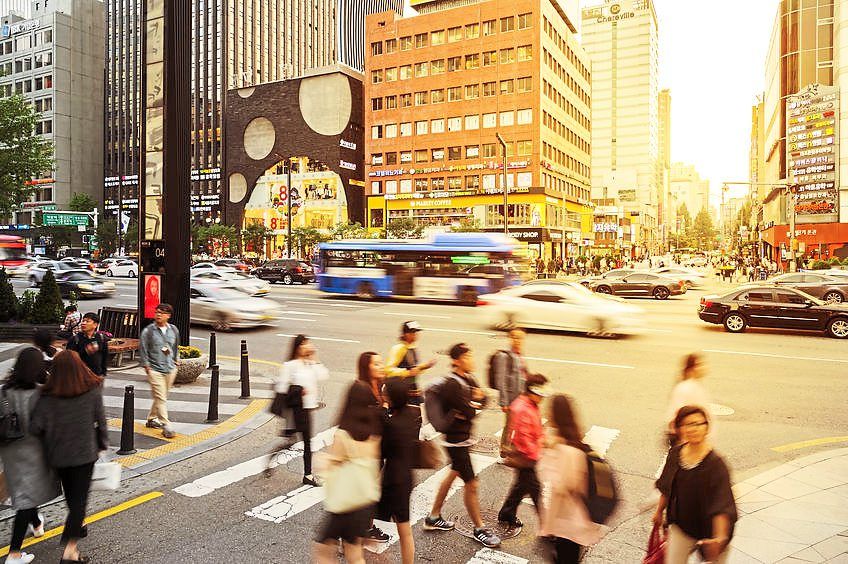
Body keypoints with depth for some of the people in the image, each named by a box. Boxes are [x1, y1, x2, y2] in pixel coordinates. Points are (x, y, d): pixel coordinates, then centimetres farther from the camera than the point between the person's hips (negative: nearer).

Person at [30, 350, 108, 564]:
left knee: (71, 495, 23)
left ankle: (76, 528, 43)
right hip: (85, 452, -2)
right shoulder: (93, 391, -13)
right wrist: (102, 444, 8)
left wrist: (49, 439, 5)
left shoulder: (47, 396, -13)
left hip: (58, 454, 2)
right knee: (79, 497, 5)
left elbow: (34, 427, -17)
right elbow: (100, 420, -7)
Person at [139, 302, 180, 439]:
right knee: (160, 398, -8)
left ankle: (151, 419, 35)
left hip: (170, 369, 5)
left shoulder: (174, 330, 6)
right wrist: (146, 366, -6)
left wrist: (176, 360, 17)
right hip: (155, 370, -5)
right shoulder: (148, 331, -6)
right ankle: (166, 426, -6)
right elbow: (142, 350, -3)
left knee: (162, 396, 16)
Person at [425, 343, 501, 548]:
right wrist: (474, 403, -6)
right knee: (471, 484, 1)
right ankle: (479, 529, 18)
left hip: (463, 437, 10)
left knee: (454, 474, 22)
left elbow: (483, 400, 4)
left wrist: (476, 399, -17)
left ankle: (433, 518, 36)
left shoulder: (468, 379, 4)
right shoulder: (452, 385, -24)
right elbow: (470, 412, -26)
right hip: (456, 440, -10)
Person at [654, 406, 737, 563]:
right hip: (681, 525, 4)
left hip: (709, 530, -4)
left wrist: (720, 538, -37)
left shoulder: (715, 464, -23)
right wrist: (659, 511, 17)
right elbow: (667, 488, 8)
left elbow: (721, 506, -27)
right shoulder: (675, 453, -7)